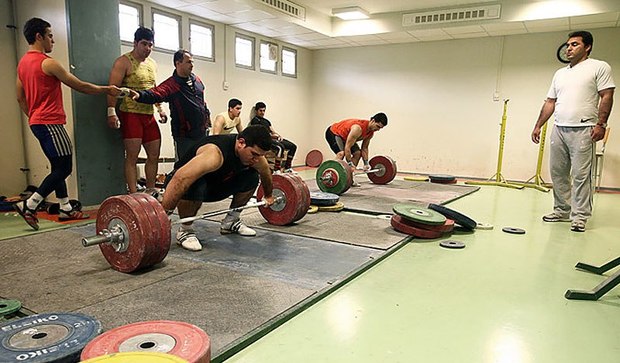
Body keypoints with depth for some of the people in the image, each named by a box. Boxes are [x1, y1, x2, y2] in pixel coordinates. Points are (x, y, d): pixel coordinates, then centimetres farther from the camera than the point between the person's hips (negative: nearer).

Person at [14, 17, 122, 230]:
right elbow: (79, 86, -10)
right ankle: (29, 205, -6)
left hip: (37, 122, 10)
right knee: (64, 168, -6)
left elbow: (20, 98, 19)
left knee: (59, 167, 13)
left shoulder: (23, 63, 15)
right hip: (50, 123, -10)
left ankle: (66, 209, 16)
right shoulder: (47, 63, -13)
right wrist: (107, 90, 1)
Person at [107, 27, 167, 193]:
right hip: (130, 114, -7)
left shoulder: (152, 64, 18)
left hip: (149, 115, 7)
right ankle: (133, 194, -5)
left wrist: (160, 109, 16)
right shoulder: (123, 62, -5)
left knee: (154, 155, 7)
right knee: (132, 156, -8)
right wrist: (111, 111, -23)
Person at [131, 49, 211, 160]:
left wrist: (207, 115, 23)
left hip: (202, 132, 7)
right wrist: (140, 95, -52)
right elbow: (154, 94, -32)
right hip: (185, 136, -6)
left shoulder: (197, 80, 6)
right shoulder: (171, 84, -16)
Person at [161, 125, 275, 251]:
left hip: (214, 184, 7)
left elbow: (266, 172, 10)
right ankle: (185, 231, -15)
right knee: (195, 186, -40)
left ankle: (230, 222, 12)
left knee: (252, 178, -2)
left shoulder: (254, 153, -14)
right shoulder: (216, 153, -39)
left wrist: (268, 196, 23)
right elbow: (180, 179, -47)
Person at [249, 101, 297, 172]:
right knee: (280, 147, -36)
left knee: (293, 146, -1)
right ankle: (276, 170, -35)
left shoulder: (266, 121, 27)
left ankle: (287, 168, 5)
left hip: (273, 139, 9)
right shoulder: (255, 120, 1)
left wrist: (279, 136, -1)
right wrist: (271, 135, -18)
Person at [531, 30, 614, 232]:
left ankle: (580, 216, 0)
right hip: (559, 129, 6)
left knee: (581, 175, -5)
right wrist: (538, 125, 13)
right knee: (558, 173, 7)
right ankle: (562, 211, 17)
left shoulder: (599, 67, 3)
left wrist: (601, 124, -15)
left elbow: (607, 96, -4)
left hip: (583, 130, -6)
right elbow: (550, 102, 20)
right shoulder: (560, 73, 20)